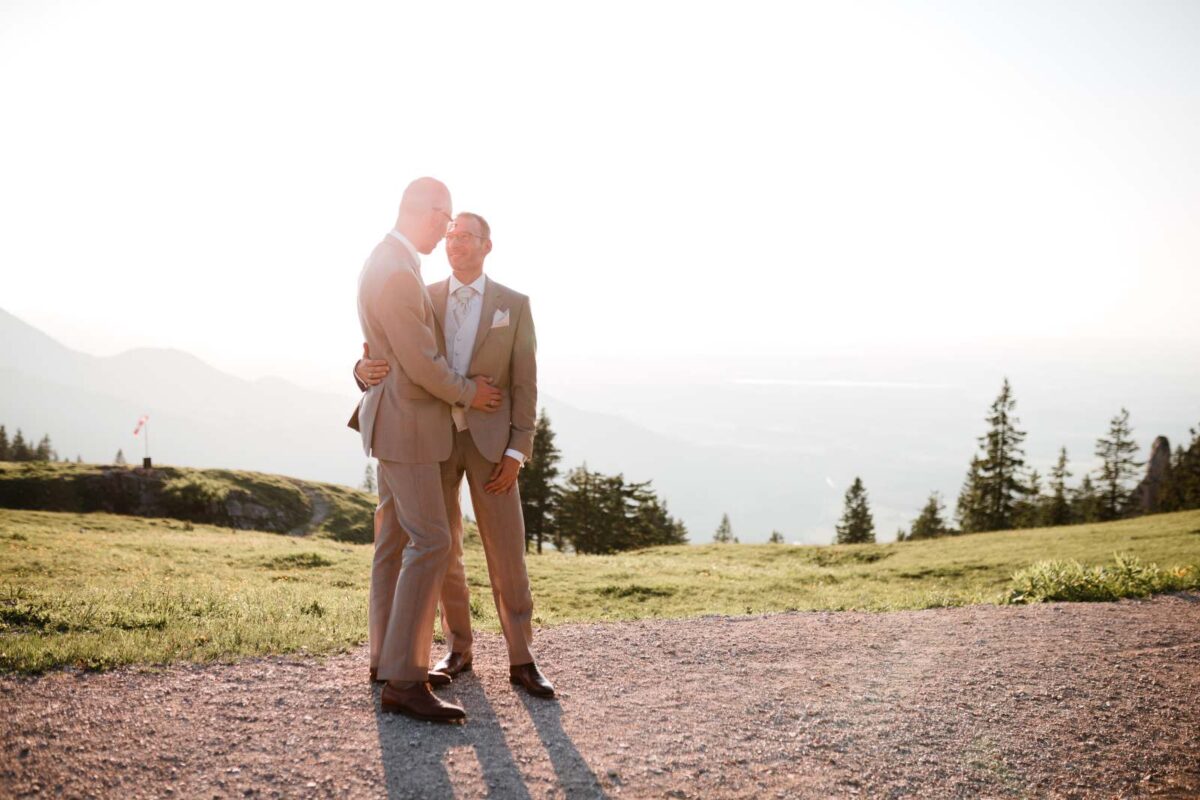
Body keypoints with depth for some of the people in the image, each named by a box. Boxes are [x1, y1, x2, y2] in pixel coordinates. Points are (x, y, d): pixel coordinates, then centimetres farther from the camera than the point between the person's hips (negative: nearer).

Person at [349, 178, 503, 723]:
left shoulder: (387, 260, 11)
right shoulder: (397, 273, -23)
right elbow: (421, 364, -22)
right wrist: (467, 393, -6)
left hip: (396, 417, 11)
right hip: (404, 423, -11)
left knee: (394, 539, 15)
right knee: (430, 542, -13)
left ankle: (385, 657, 24)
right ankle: (404, 681, -12)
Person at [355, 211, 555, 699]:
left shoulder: (513, 305, 0)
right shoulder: (422, 300, 4)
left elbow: (524, 384, -2)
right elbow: (392, 363, 0)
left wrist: (517, 452, -11)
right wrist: (366, 371, -26)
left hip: (490, 443, -2)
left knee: (507, 552, -4)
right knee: (444, 551, 6)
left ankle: (521, 661, 5)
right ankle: (458, 650, 21)